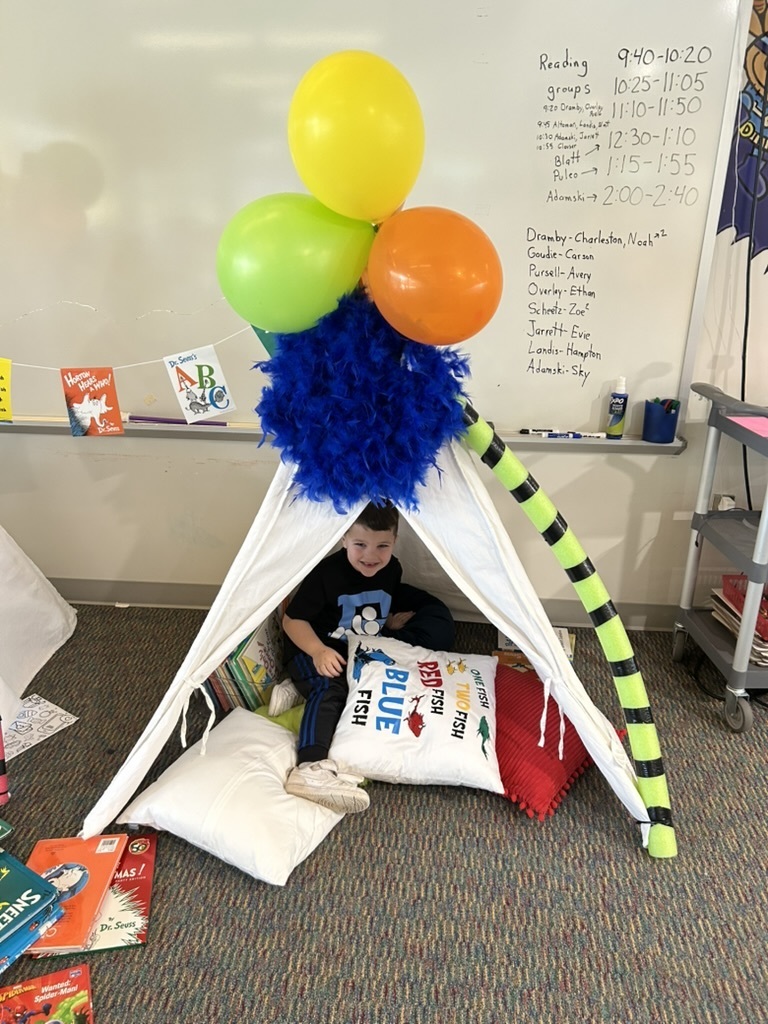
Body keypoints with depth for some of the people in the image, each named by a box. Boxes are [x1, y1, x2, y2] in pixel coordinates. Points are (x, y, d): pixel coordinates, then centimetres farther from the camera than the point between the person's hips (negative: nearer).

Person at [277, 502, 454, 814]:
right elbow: (292, 620, -18)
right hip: (314, 651, -6)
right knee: (329, 688, -34)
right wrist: (319, 651, -32)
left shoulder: (391, 570, -2)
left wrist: (392, 621, 2)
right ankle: (310, 768, -50)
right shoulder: (326, 574, -21)